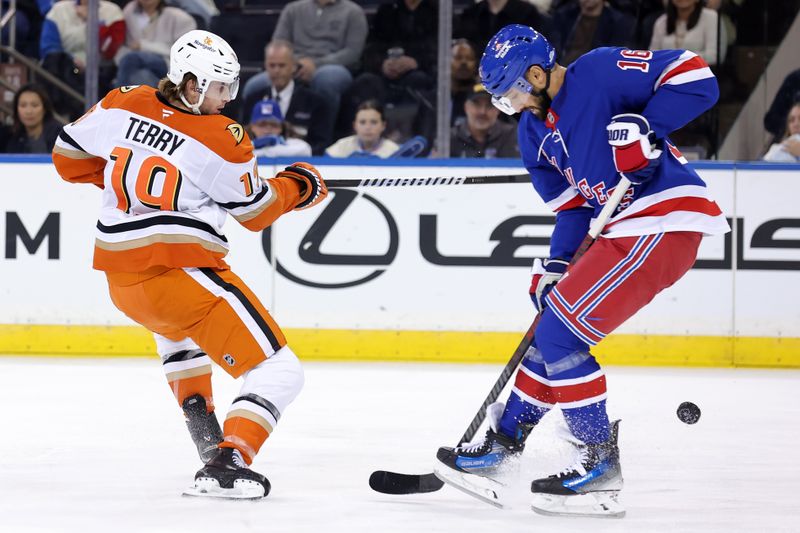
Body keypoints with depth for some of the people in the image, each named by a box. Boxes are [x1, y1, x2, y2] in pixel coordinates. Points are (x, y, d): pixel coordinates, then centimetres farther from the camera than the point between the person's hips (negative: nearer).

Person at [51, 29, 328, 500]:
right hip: (183, 273, -7)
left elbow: (68, 154, 17)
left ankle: (202, 426, 37)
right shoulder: (222, 139, -9)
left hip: (120, 279, 7)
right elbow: (257, 211, 3)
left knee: (178, 328, 43)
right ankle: (225, 465, -23)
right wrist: (298, 186, 21)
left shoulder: (122, 106, 4)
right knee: (278, 372, -7)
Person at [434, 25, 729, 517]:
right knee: (552, 327, 15)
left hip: (666, 224, -10)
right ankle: (502, 444, 28)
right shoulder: (534, 131, 14)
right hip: (621, 229, 10)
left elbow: (696, 77, -18)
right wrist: (557, 264, 3)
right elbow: (572, 204, 17)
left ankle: (600, 462, -5)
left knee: (561, 330, -12)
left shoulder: (599, 72, -13)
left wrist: (643, 126, -26)